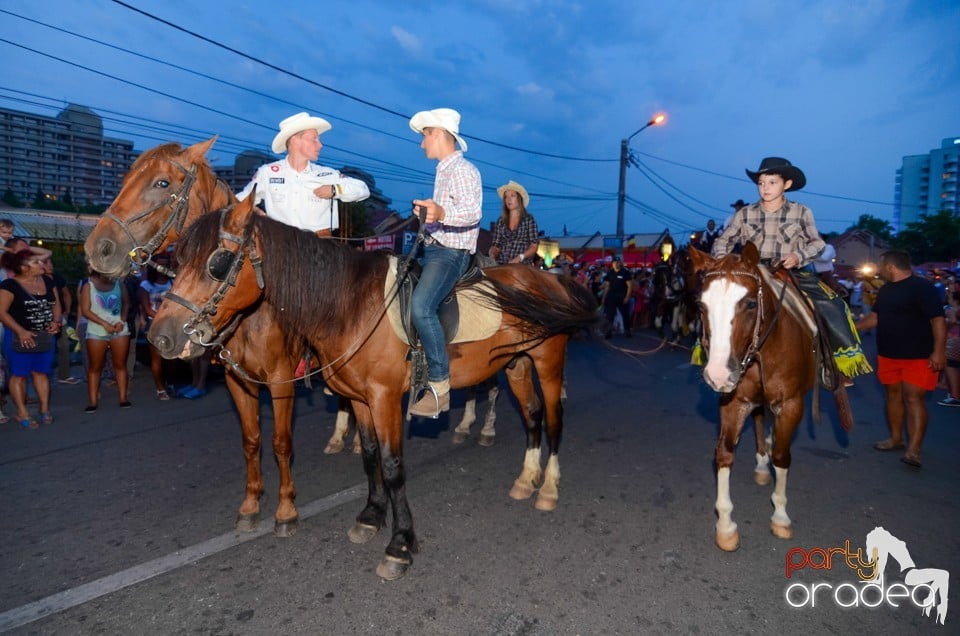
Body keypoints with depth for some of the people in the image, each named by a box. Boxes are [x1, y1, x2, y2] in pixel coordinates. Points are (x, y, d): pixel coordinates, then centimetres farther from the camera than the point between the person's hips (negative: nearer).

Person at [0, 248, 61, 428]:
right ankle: (22, 413, 9)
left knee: (41, 373, 11)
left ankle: (45, 409, 17)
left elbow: (56, 304, 15)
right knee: (19, 375, 4)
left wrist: (56, 321, -3)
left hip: (45, 336, 5)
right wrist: (21, 331, -20)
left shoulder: (47, 282, 7)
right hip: (20, 337, -5)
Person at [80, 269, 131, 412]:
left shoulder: (119, 283, 2)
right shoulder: (89, 285, -3)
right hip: (96, 331, -1)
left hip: (120, 329, 1)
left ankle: (123, 398, 7)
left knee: (120, 364, 3)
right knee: (95, 367, 3)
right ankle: (92, 401, 6)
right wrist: (104, 324, -14)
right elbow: (85, 310, -6)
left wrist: (122, 321, -6)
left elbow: (126, 302, 9)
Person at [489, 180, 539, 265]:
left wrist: (520, 257, -13)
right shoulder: (501, 221, 14)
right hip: (501, 264, 3)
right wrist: (492, 254, -9)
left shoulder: (529, 219, 5)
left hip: (522, 265, -3)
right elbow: (496, 245, 12)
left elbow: (534, 246, 1)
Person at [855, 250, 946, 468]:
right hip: (888, 354, 8)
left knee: (913, 399, -9)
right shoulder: (885, 290, 12)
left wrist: (938, 352, -24)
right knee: (893, 395, 13)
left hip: (917, 356, -8)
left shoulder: (922, 287, -14)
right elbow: (875, 317, 21)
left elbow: (938, 320, -18)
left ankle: (914, 450, -8)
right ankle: (895, 438, 25)